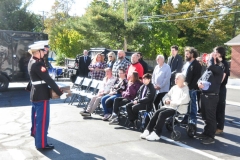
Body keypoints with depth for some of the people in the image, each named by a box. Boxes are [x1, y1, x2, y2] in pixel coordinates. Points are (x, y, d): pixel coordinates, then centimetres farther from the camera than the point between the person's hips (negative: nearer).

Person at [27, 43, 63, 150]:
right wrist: (59, 92, -18)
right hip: (42, 95, -10)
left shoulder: (31, 62, 10)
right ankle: (41, 144, -1)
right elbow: (48, 79, -23)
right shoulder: (38, 64, -21)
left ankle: (35, 132, 47)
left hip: (35, 94, 10)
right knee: (42, 119, -5)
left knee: (36, 116, 27)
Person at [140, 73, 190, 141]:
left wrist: (172, 102, -16)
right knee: (157, 112, -17)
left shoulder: (186, 88, -3)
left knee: (162, 114, -28)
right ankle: (148, 131, -19)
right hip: (169, 106, 7)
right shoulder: (174, 87, 20)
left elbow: (185, 100, -20)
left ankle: (156, 134, -25)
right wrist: (166, 100, -2)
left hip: (178, 109, -7)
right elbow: (167, 95, 22)